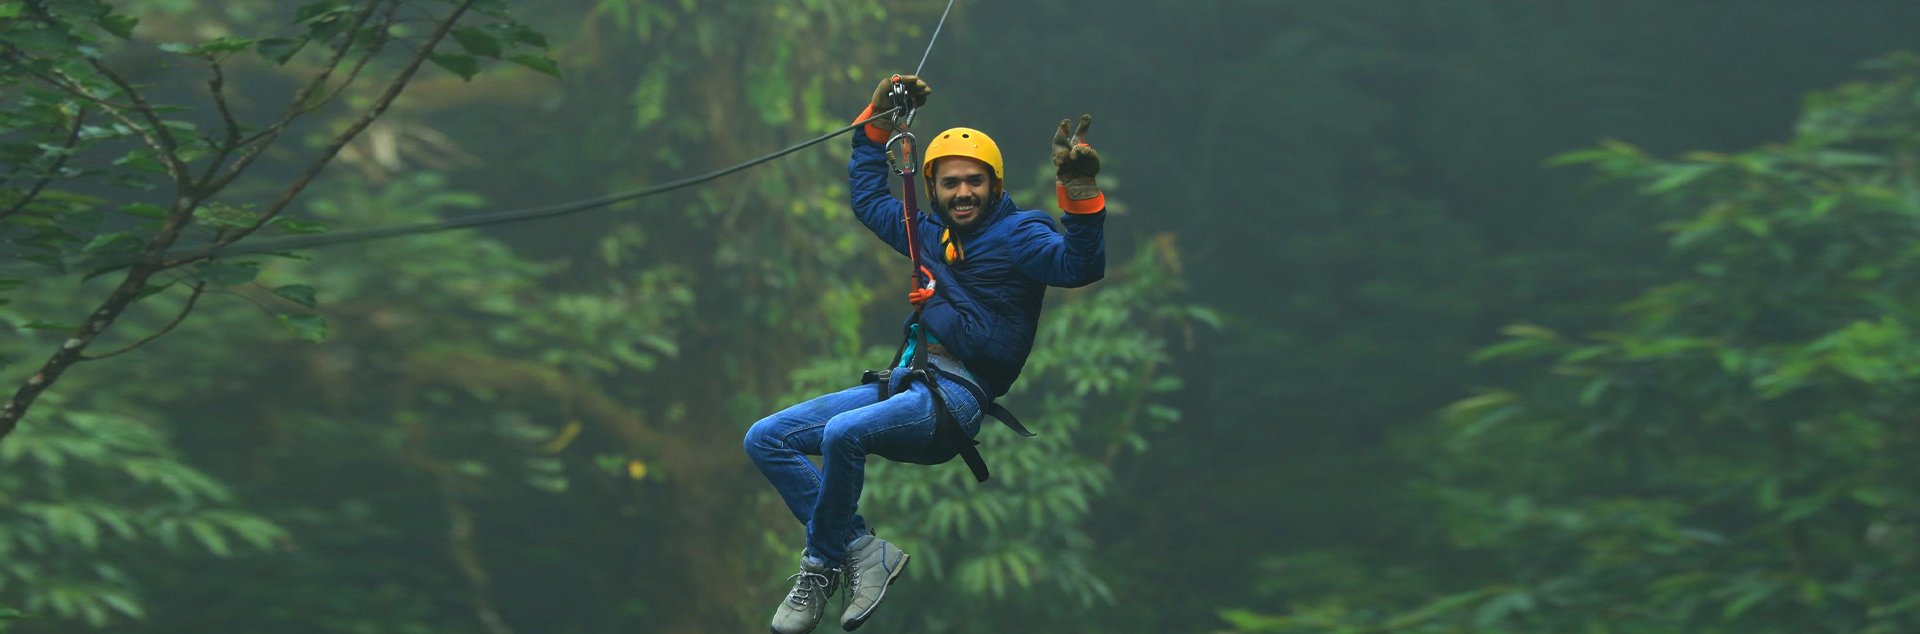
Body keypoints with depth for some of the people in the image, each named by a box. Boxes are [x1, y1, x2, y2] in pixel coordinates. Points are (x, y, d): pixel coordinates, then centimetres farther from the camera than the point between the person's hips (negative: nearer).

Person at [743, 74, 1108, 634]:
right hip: (902, 384, 8)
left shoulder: (1018, 234, -1)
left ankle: (823, 566, -15)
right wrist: (877, 121, 31)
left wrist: (1080, 193, -35)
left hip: (958, 396, -8)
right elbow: (867, 197, 37)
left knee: (843, 432, -35)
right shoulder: (929, 234, 20)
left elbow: (1079, 265, -20)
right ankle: (862, 550, -16)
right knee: (765, 439, -3)